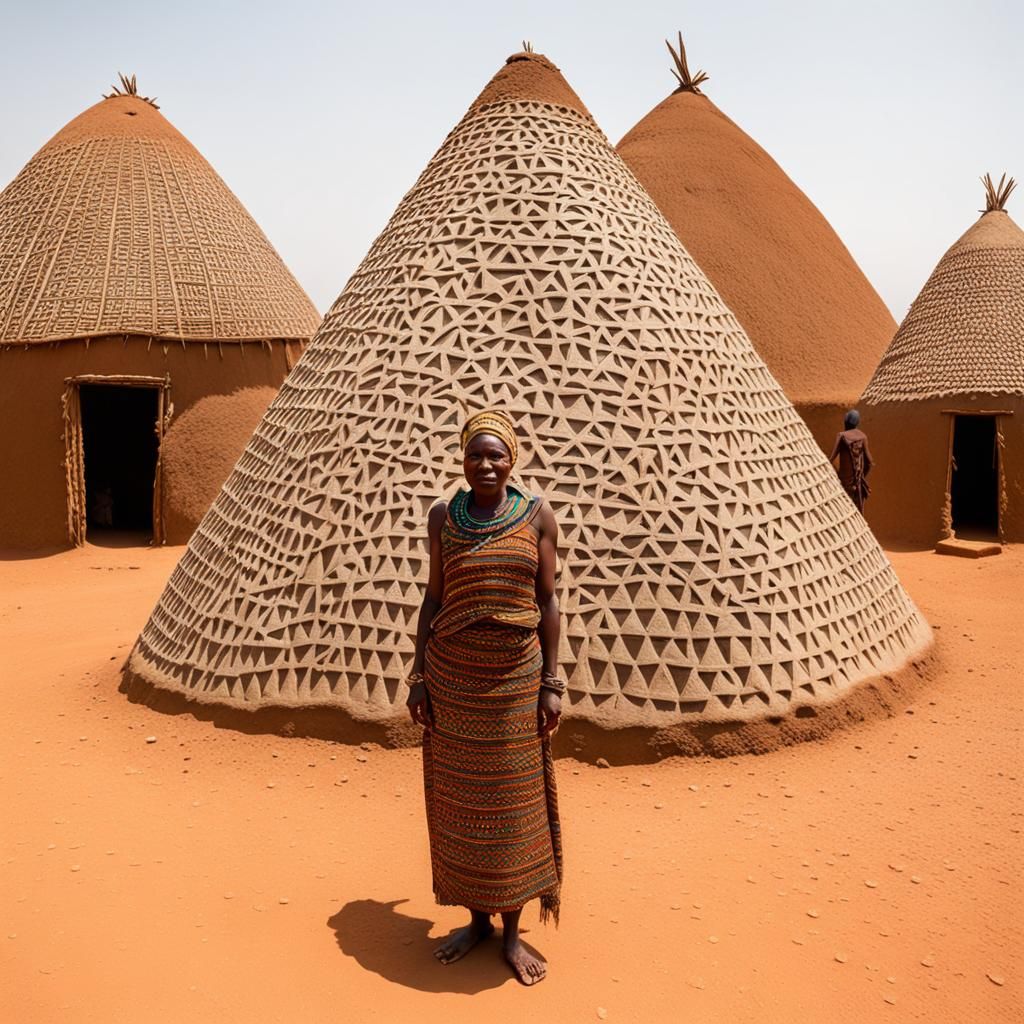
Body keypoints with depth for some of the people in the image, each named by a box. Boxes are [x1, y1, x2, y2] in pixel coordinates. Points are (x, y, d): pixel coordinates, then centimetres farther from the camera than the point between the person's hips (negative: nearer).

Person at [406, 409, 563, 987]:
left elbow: (548, 599, -1)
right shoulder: (444, 517, 1)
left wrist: (552, 683, -5)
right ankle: (477, 919, 26)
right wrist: (419, 676, 1)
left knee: (515, 804, 6)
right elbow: (434, 597, 5)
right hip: (453, 678, 2)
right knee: (458, 801, 9)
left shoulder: (537, 515, -3)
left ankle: (512, 932, 20)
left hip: (516, 679, -1)